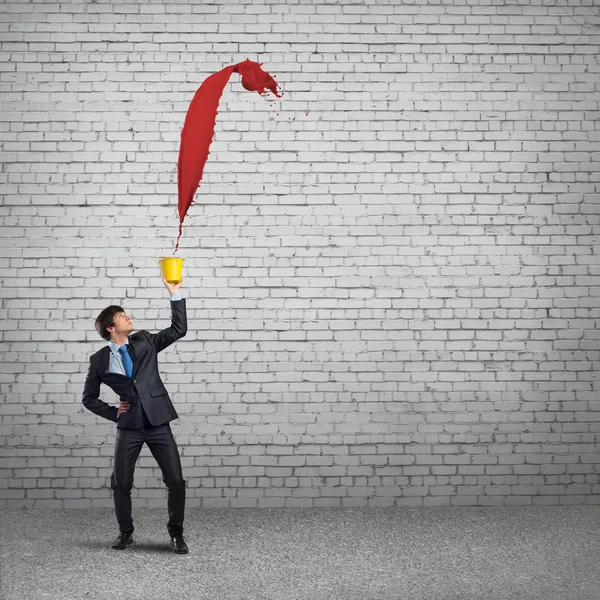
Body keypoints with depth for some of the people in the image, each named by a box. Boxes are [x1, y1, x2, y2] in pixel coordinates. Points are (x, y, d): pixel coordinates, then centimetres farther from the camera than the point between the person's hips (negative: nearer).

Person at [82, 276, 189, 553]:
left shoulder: (144, 341, 6)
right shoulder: (100, 360, 2)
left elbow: (179, 329, -1)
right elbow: (89, 398, 11)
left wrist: (174, 294, -7)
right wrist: (113, 413, -2)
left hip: (157, 423, 0)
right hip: (129, 427, 0)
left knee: (175, 480, -4)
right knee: (120, 483, 2)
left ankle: (176, 534, 10)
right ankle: (126, 532, 23)